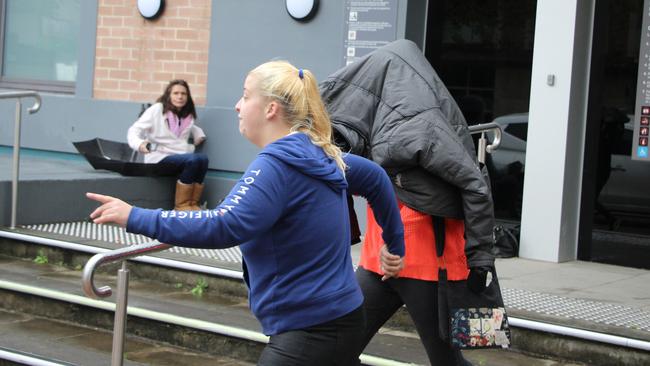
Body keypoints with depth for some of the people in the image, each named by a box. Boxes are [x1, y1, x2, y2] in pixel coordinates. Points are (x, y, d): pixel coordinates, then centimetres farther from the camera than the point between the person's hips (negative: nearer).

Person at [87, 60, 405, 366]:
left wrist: (136, 218, -29)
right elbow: (376, 179, 25)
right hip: (337, 318, 10)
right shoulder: (320, 156, 11)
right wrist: (394, 243, 32)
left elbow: (224, 227, -31)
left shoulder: (277, 164, -18)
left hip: (311, 330, -10)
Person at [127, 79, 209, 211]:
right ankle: (181, 205, -23)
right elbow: (134, 130, -8)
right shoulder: (157, 109, -4)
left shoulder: (188, 115, 14)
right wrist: (139, 143, -29)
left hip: (180, 156, 6)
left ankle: (193, 203, -21)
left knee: (203, 158, -28)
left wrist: (199, 135, 18)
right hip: (159, 157, -5)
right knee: (193, 160, -32)